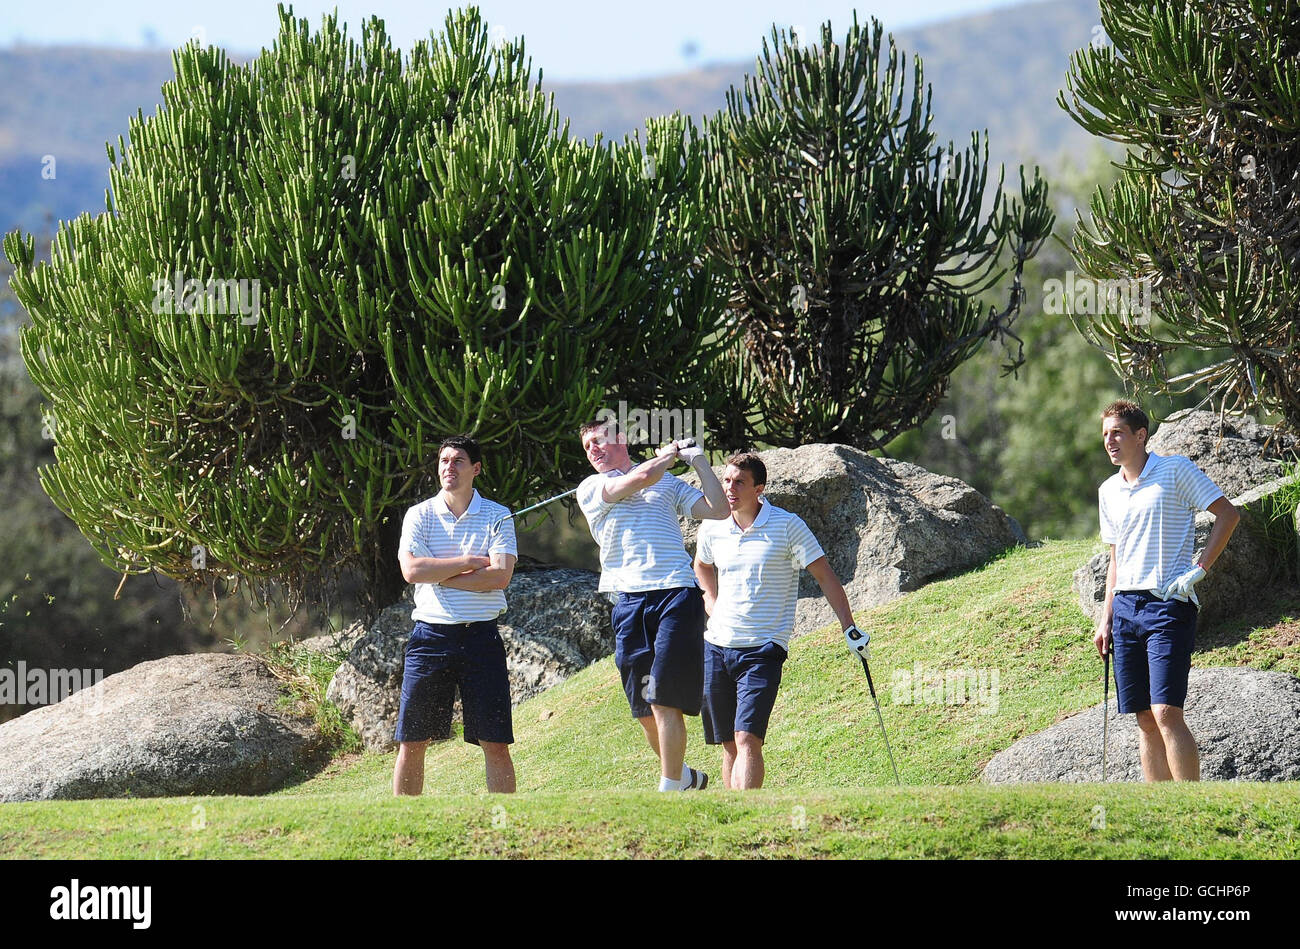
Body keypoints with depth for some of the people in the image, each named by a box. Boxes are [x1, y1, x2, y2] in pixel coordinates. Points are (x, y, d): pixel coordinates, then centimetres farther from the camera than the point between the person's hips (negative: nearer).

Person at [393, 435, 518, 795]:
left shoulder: (497, 516, 4)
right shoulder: (420, 515, 6)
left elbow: (499, 576, -10)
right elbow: (411, 570, -10)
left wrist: (440, 575, -9)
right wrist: (470, 563, -10)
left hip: (480, 634, -1)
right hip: (430, 634, 1)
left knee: (496, 745, -2)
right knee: (411, 743, 1)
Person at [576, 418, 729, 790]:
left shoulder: (668, 482, 19)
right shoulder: (590, 489, 11)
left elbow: (717, 508, 10)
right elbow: (641, 478, -4)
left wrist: (698, 460, 10)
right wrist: (669, 454, 12)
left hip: (676, 595, -1)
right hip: (629, 601, 1)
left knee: (664, 700, -12)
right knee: (644, 709, 3)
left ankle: (669, 789, -11)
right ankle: (685, 777, 23)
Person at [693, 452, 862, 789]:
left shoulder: (787, 526, -7)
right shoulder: (712, 528, 6)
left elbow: (824, 575, -2)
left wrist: (848, 626, -6)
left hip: (763, 649, -5)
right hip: (717, 646, 5)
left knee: (747, 740, -18)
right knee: (729, 744, 7)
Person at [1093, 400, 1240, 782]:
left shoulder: (1175, 470, -3)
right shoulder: (1108, 491, 16)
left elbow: (1228, 513, -3)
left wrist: (1199, 569, -10)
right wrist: (1106, 619, 17)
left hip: (1169, 604, -6)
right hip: (1126, 607, 6)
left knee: (1166, 712, -17)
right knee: (1145, 720, 4)